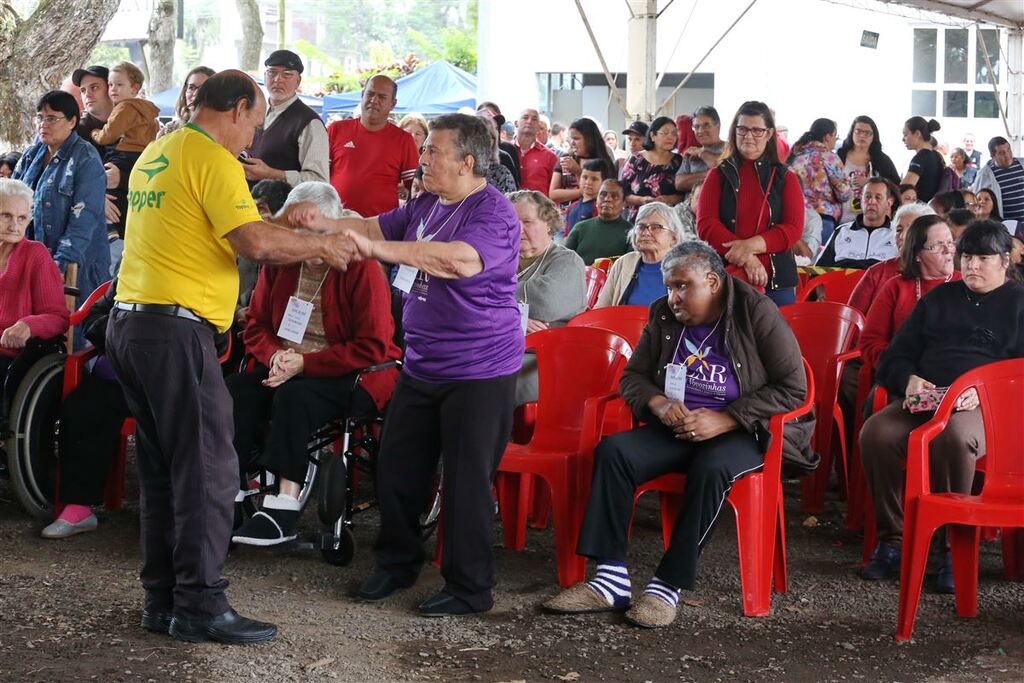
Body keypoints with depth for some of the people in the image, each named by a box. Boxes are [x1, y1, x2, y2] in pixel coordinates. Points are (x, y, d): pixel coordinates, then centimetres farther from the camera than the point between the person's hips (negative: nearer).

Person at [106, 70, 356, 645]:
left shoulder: (155, 155, 18)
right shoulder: (212, 159, -10)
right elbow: (256, 242, -19)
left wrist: (293, 238, 23)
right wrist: (321, 246, -4)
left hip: (129, 322, 9)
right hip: (175, 330, -9)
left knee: (162, 469, 13)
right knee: (208, 470, -5)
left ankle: (164, 599, 17)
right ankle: (201, 605, -4)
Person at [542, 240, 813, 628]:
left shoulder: (756, 314, -7)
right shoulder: (664, 316, 7)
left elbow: (792, 389, -10)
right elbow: (632, 376, 14)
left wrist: (725, 420, -19)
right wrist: (659, 403, -11)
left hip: (742, 433, -5)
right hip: (677, 429, 5)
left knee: (711, 468, -38)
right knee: (612, 451, -22)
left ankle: (668, 587, -31)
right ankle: (610, 581, -28)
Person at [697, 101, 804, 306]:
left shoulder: (785, 178, 10)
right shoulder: (718, 175, 9)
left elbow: (794, 229, 0)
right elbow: (705, 225, -2)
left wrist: (751, 245, -17)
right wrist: (747, 258, -15)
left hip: (777, 282, 0)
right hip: (725, 277, 0)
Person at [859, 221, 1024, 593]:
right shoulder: (939, 298, 26)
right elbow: (895, 356, 24)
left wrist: (983, 392, -16)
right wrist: (909, 381, 0)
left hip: (985, 408, -4)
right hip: (923, 402, 4)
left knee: (953, 435, -40)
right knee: (875, 433, -29)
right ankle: (891, 540, -19)